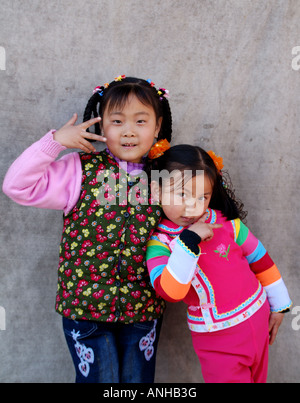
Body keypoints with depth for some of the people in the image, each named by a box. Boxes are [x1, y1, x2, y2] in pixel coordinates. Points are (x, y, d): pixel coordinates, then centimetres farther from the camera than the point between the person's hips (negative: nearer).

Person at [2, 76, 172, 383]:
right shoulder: (81, 170, -9)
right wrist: (55, 141, -18)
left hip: (143, 309, 3)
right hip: (85, 304, -2)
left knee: (139, 379, 19)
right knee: (98, 377, 12)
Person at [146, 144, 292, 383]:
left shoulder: (227, 224, -9)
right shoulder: (159, 244, -14)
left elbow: (260, 260, 5)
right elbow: (170, 292, -29)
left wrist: (279, 304, 14)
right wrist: (189, 241, -34)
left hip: (258, 318, 4)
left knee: (257, 378, 22)